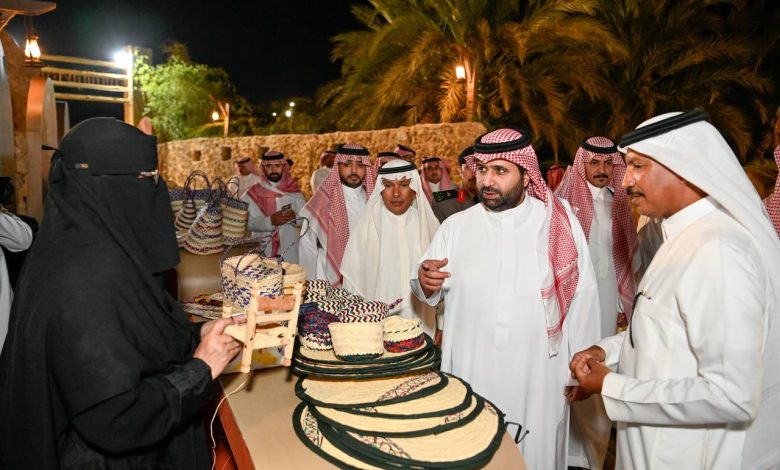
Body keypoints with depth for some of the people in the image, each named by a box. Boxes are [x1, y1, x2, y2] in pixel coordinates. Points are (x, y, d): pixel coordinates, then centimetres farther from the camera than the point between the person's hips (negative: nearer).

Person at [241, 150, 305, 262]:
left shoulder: (294, 192, 5)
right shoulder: (252, 194, 1)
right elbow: (247, 222, -8)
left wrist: (295, 218, -18)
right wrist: (270, 221, -22)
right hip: (262, 252, -1)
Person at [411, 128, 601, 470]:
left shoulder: (560, 223, -8)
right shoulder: (456, 226, -1)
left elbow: (581, 298, -3)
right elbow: (432, 293, 5)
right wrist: (425, 281, -18)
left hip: (539, 376, -1)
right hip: (470, 374, 2)